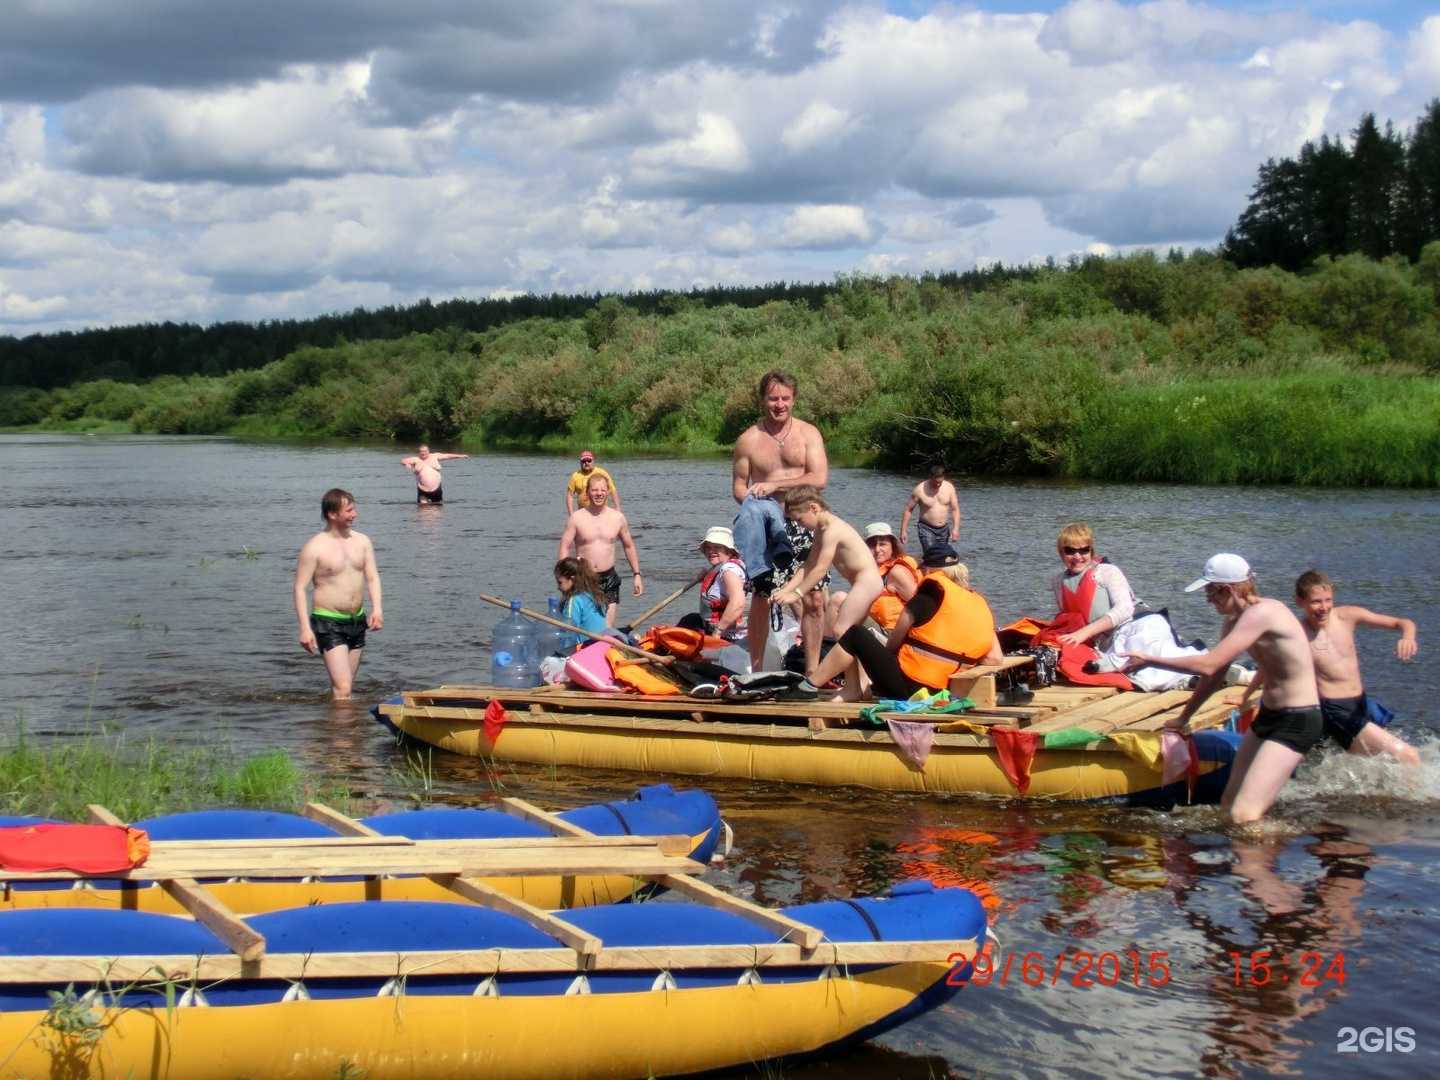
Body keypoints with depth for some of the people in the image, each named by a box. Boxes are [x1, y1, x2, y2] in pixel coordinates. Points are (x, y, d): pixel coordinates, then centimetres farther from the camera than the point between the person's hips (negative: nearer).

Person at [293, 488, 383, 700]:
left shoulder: (362, 541, 8)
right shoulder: (315, 547, -10)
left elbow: (372, 577, 8)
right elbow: (300, 588, -10)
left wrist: (376, 609, -9)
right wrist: (305, 628, -17)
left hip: (357, 621, 6)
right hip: (328, 623, -6)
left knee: (343, 685, 14)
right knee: (342, 689, -15)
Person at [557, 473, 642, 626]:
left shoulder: (617, 518, 4)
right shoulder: (577, 518, -3)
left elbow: (629, 546, 16)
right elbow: (564, 548, -5)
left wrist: (636, 575, 14)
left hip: (609, 580, 1)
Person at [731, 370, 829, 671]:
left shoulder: (809, 433, 3)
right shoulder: (748, 439, 3)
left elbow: (819, 479, -8)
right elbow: (738, 487, 7)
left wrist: (774, 485, -14)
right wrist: (756, 502, -14)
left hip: (803, 525, 1)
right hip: (769, 526, -1)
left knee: (814, 600, 0)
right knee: (762, 598, -3)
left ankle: (812, 671, 9)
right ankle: (756, 671, 6)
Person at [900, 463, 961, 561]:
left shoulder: (949, 487, -2)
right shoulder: (920, 489, -12)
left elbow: (955, 509, 1)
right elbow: (908, 510, -4)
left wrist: (955, 528, -10)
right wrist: (903, 531, -5)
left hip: (944, 529, 4)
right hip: (926, 528, -4)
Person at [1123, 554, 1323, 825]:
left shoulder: (1261, 614, -23)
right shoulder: (1235, 620, 8)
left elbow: (1209, 665, -27)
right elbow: (1215, 675, 20)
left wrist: (1149, 659, -18)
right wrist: (1183, 718, 28)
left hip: (1297, 722, -10)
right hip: (1268, 716, 10)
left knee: (1243, 816, -19)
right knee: (1228, 804, 15)